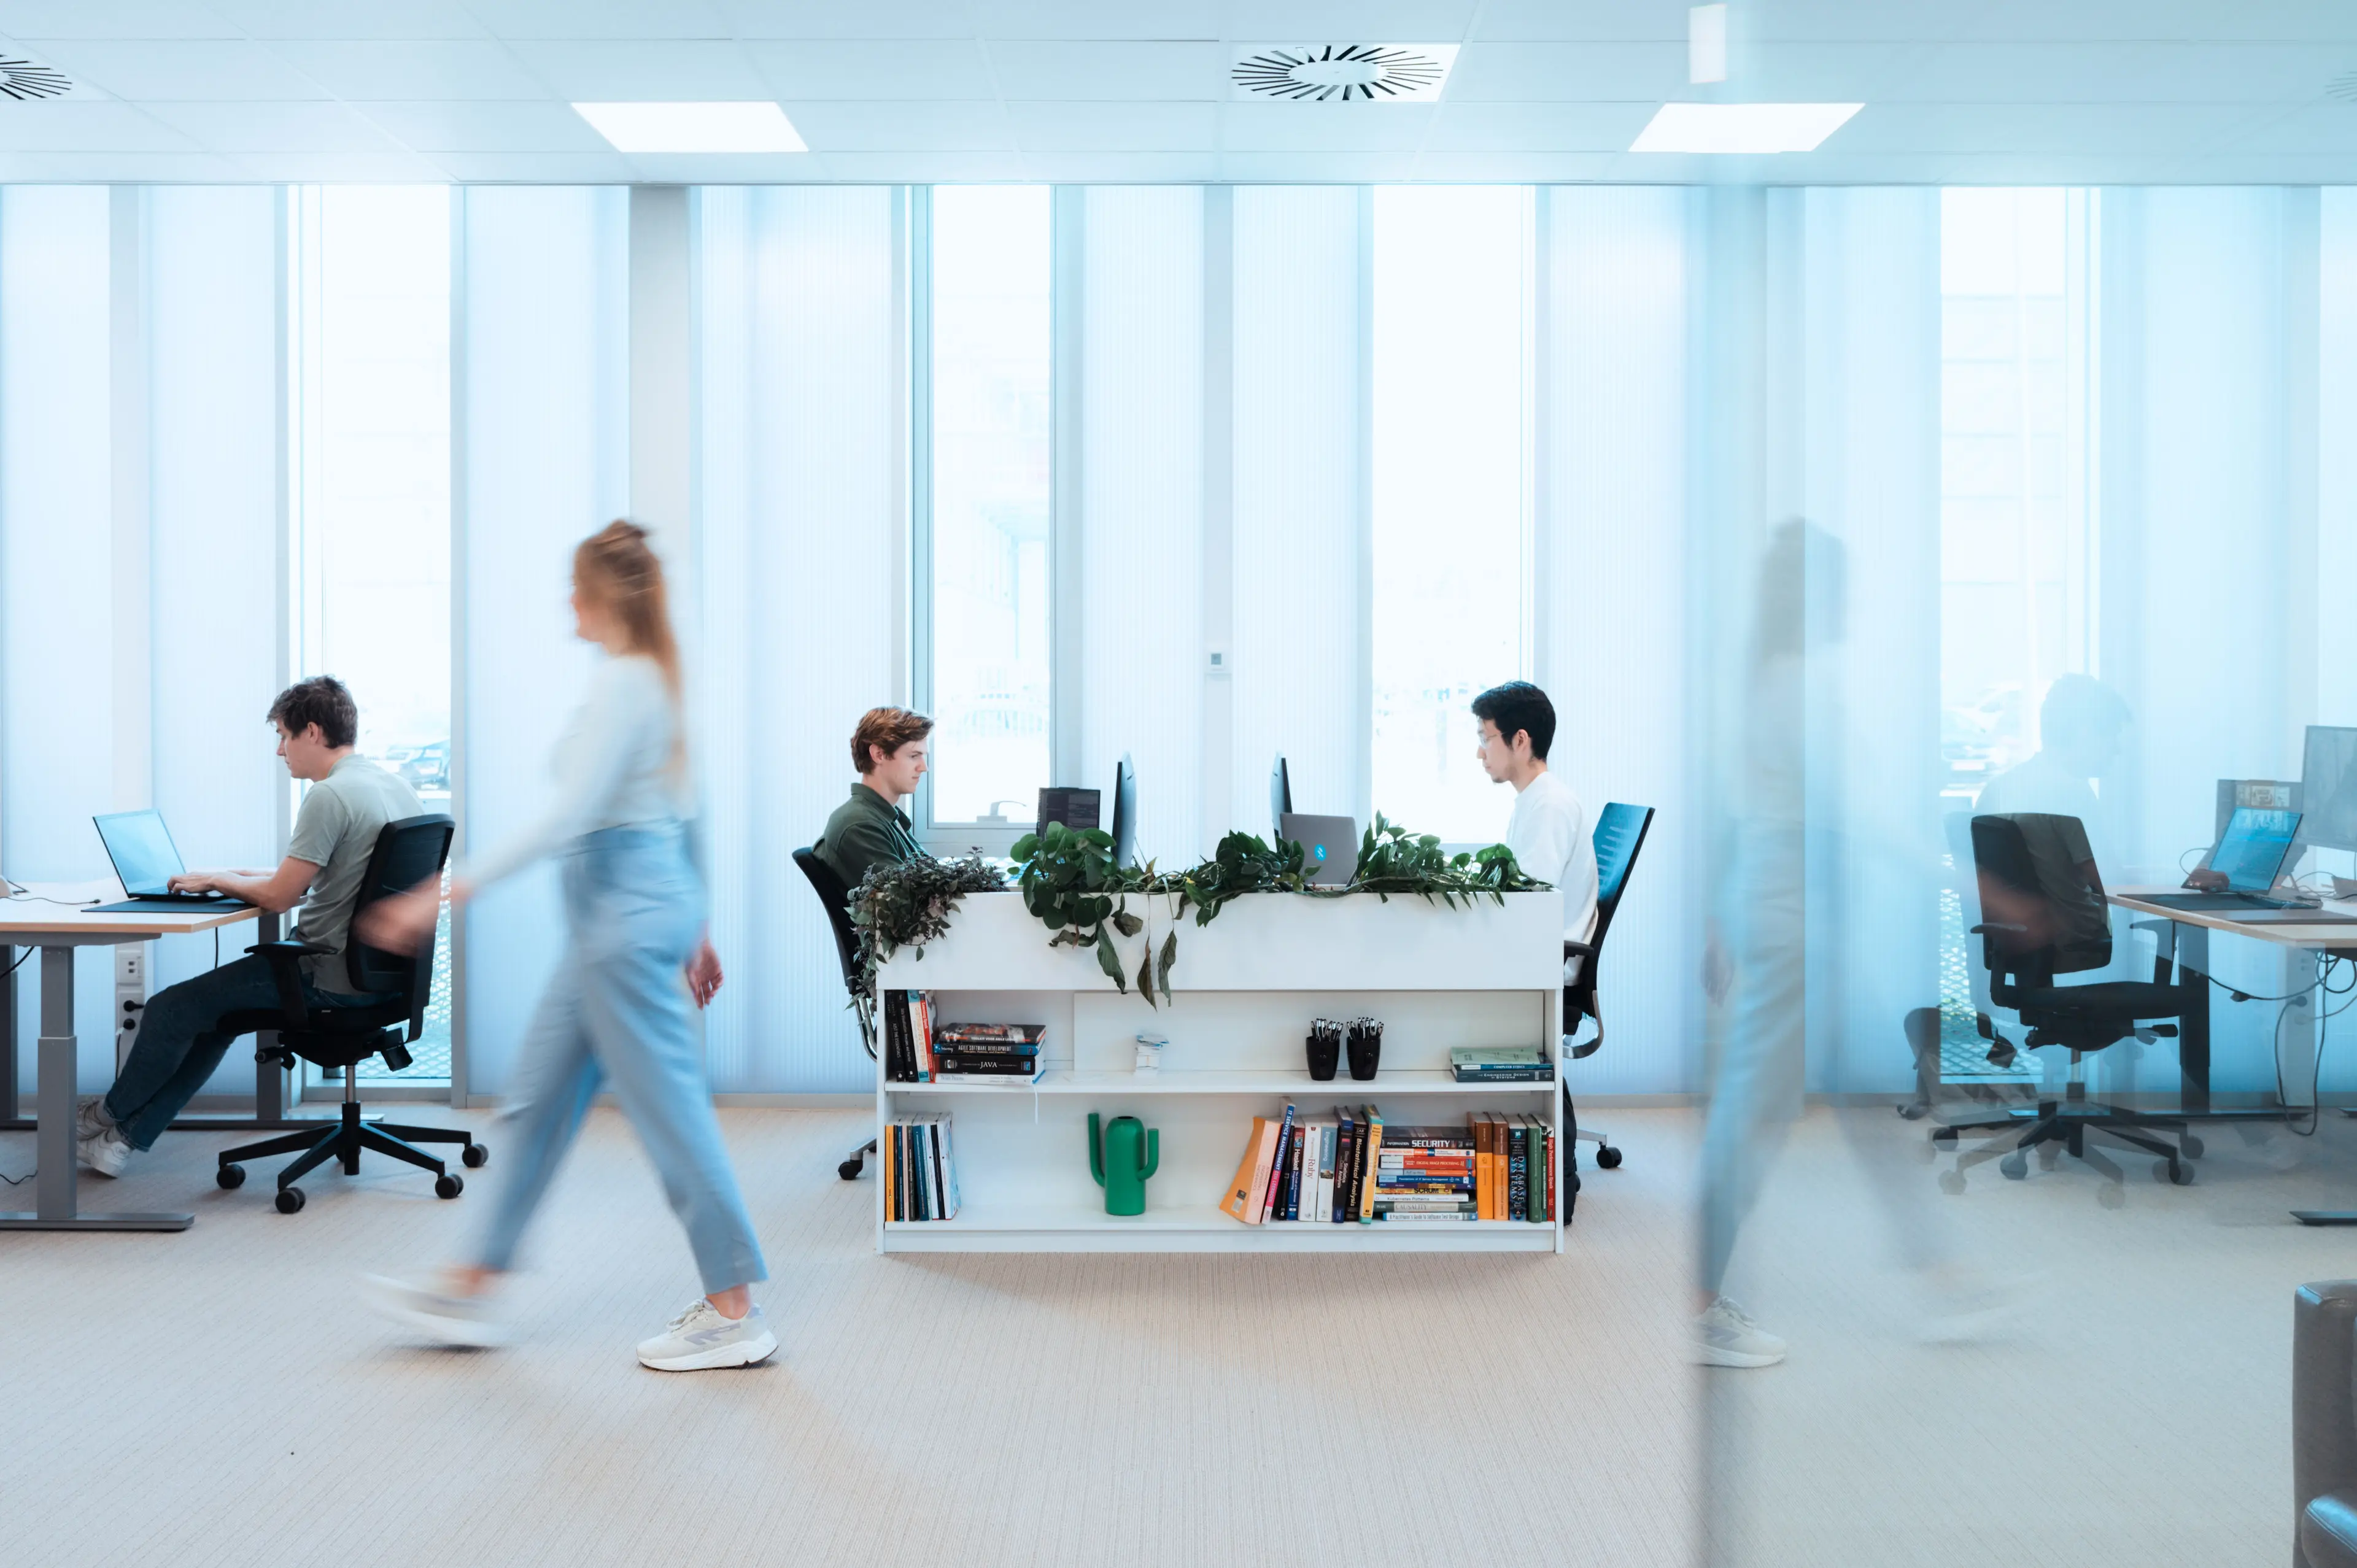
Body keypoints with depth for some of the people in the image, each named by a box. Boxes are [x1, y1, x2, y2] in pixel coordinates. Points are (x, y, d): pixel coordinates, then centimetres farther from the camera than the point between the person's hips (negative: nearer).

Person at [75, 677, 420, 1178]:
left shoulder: (330, 796, -20)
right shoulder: (394, 786, 10)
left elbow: (279, 897, -17)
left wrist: (216, 880, 2)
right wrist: (244, 877, 18)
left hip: (327, 976, -10)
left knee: (173, 1010, 5)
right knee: (216, 1008, 21)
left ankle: (113, 1115, 29)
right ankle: (125, 1136, 24)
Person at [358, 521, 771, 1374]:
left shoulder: (620, 682, -17)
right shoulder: (654, 678, 13)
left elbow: (567, 816, -24)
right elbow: (672, 815, 18)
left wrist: (450, 890, -25)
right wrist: (692, 929, 24)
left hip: (624, 905, -10)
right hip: (651, 890, 10)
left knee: (668, 1107, -3)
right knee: (545, 1094, 15)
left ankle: (733, 1312, 6)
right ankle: (474, 1290, 26)